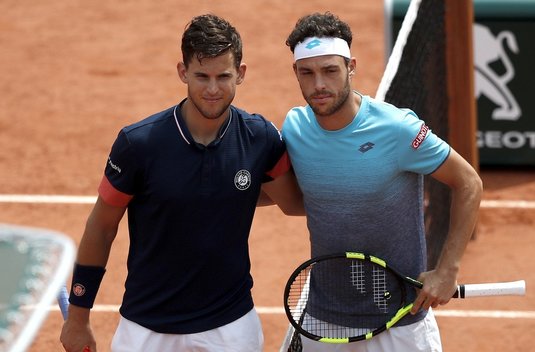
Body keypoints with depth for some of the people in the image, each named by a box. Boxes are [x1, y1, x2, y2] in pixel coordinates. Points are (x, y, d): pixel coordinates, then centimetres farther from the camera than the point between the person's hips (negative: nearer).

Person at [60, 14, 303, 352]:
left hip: (232, 324, 2)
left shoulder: (261, 138, -9)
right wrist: (78, 317, 1)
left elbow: (295, 202, 8)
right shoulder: (138, 143, -15)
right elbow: (101, 226, -4)